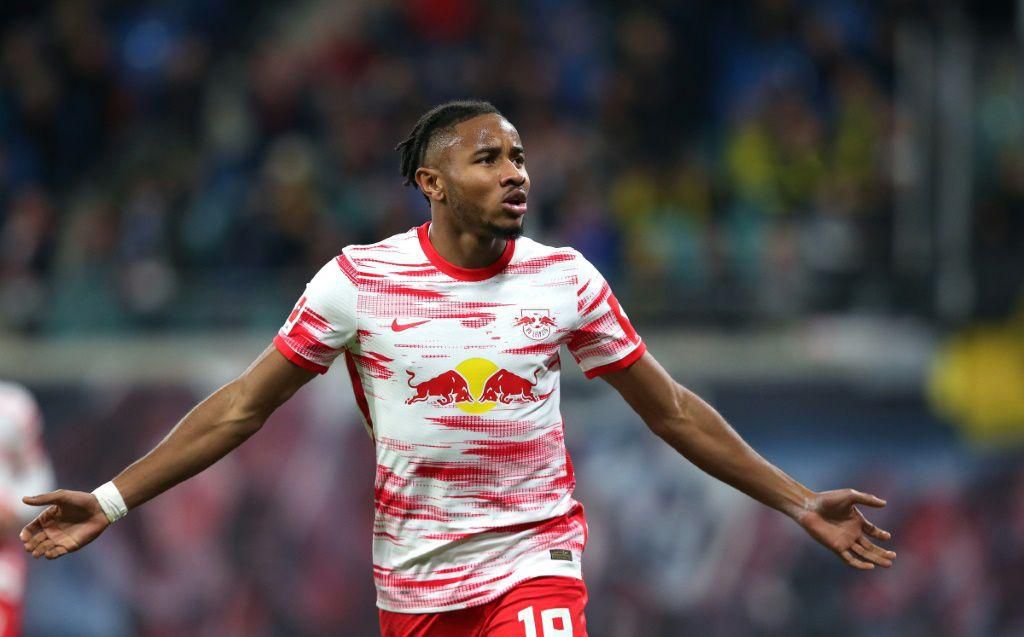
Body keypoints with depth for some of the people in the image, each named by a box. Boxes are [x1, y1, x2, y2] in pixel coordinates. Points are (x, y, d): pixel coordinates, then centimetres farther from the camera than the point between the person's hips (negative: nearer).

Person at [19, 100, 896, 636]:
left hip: (535, 559, -1)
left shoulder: (566, 280, -1)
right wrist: (109, 503, -3)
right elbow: (241, 408, 1)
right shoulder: (359, 281, -5)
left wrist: (800, 504, 7)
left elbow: (671, 410, 8)